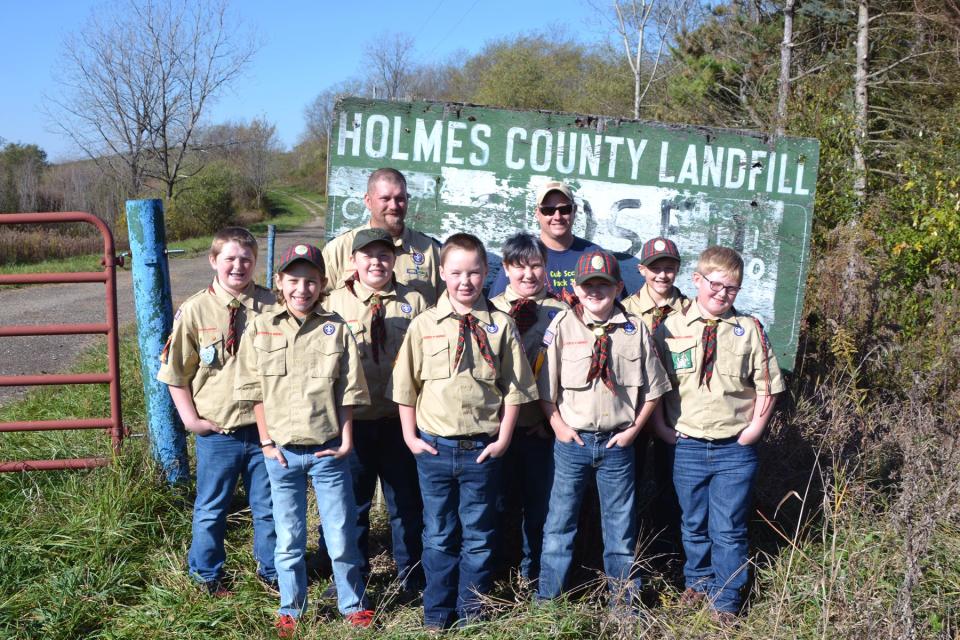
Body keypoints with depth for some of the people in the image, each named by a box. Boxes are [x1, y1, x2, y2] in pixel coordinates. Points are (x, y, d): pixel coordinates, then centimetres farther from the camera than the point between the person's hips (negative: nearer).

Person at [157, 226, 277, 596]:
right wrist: (191, 419, -4)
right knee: (211, 509, 14)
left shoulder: (270, 306, -3)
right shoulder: (194, 310, -6)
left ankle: (271, 571, 33)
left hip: (264, 428, 1)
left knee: (268, 507, 14)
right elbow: (175, 372, 0)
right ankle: (206, 576, 32)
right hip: (217, 431, -1)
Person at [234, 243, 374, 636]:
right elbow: (255, 392, 2)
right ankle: (290, 610, 28)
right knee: (288, 540, 12)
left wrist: (346, 441, -4)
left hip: (328, 452, -1)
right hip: (282, 453, 1)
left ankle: (353, 604, 26)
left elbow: (348, 392, 0)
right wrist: (267, 441, -2)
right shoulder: (260, 330, -1)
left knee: (342, 538, 7)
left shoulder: (336, 329, -2)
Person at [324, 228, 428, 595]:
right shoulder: (334, 303, 3)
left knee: (406, 499, 9)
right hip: (352, 420, 0)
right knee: (352, 500, 10)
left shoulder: (413, 302, 5)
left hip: (400, 418, 0)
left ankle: (410, 574, 26)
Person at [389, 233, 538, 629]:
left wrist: (503, 438, -3)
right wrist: (410, 436, 0)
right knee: (438, 535, 10)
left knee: (478, 535, 10)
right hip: (434, 447, 0)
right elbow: (406, 385, 4)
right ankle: (437, 613, 21)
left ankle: (472, 612, 23)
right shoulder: (424, 325, 0)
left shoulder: (500, 326, 0)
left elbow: (514, 387, 2)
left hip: (482, 448, 0)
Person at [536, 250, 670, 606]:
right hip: (572, 439, -1)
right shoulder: (561, 327, -5)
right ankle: (547, 597, 20)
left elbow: (652, 388, 4)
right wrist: (558, 426, -7)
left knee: (620, 522, 12)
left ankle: (624, 596, 27)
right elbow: (545, 385, -1)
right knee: (560, 518, 8)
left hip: (617, 442, 1)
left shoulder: (634, 329, -2)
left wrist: (633, 429, -1)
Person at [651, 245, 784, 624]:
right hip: (687, 446, 1)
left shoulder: (749, 330, 0)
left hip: (735, 448, -1)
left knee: (729, 529, 5)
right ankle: (698, 581, 36)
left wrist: (754, 428, -3)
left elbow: (767, 386, 4)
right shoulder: (671, 327, 0)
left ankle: (726, 599, 19)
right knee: (694, 525, 16)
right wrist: (661, 427, -3)